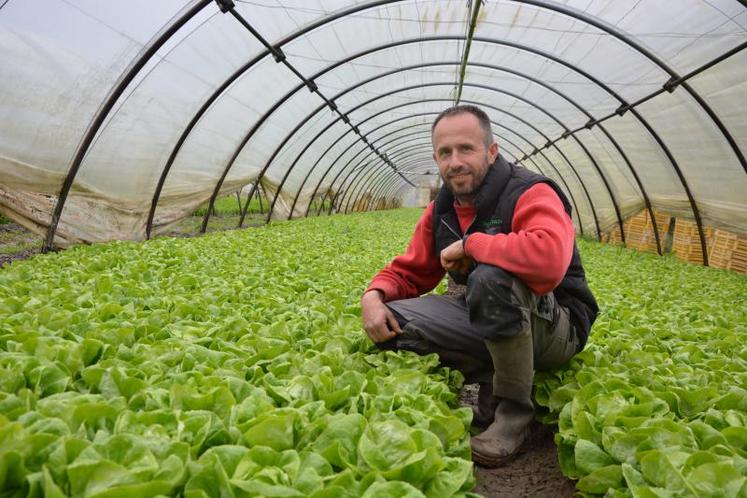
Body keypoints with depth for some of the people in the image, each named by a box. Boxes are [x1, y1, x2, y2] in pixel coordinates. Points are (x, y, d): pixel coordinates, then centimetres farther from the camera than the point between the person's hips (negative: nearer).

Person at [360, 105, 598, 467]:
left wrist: (469, 244, -29)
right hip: (488, 325, 6)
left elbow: (550, 258, -42)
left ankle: (515, 409, -15)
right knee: (390, 316, -12)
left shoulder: (531, 194, -20)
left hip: (557, 329, -6)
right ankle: (490, 382, -4)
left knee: (491, 277, -39)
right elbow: (407, 273, 9)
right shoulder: (440, 210, 3)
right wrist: (374, 295, -15)